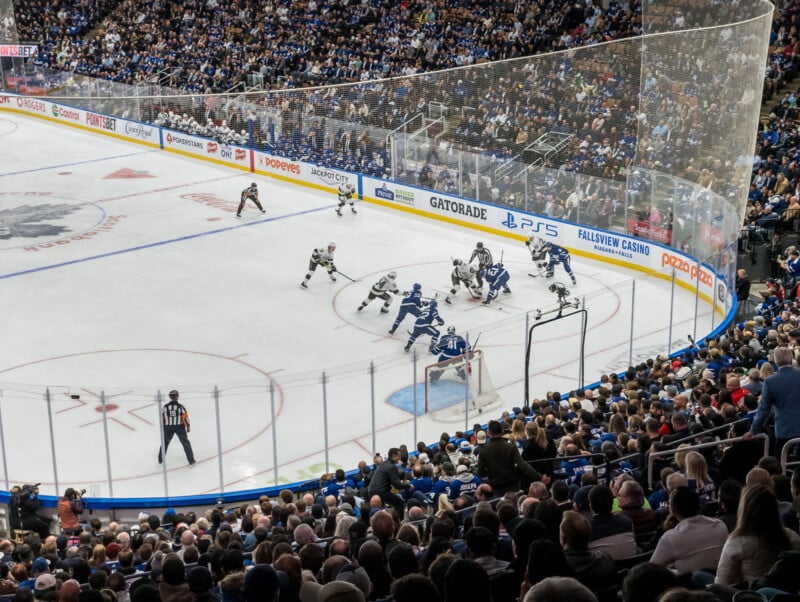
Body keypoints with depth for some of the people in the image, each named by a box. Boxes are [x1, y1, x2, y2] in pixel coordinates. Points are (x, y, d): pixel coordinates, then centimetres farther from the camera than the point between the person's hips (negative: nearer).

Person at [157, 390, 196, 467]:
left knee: (165, 442, 21)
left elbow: (162, 418, 2)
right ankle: (191, 460, 6)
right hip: (179, 427, -2)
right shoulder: (180, 406, -11)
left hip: (168, 428, 2)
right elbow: (185, 417, -9)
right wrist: (188, 426, 4)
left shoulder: (165, 407, -5)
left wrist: (162, 427, 15)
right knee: (185, 442, 8)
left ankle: (160, 459, 26)